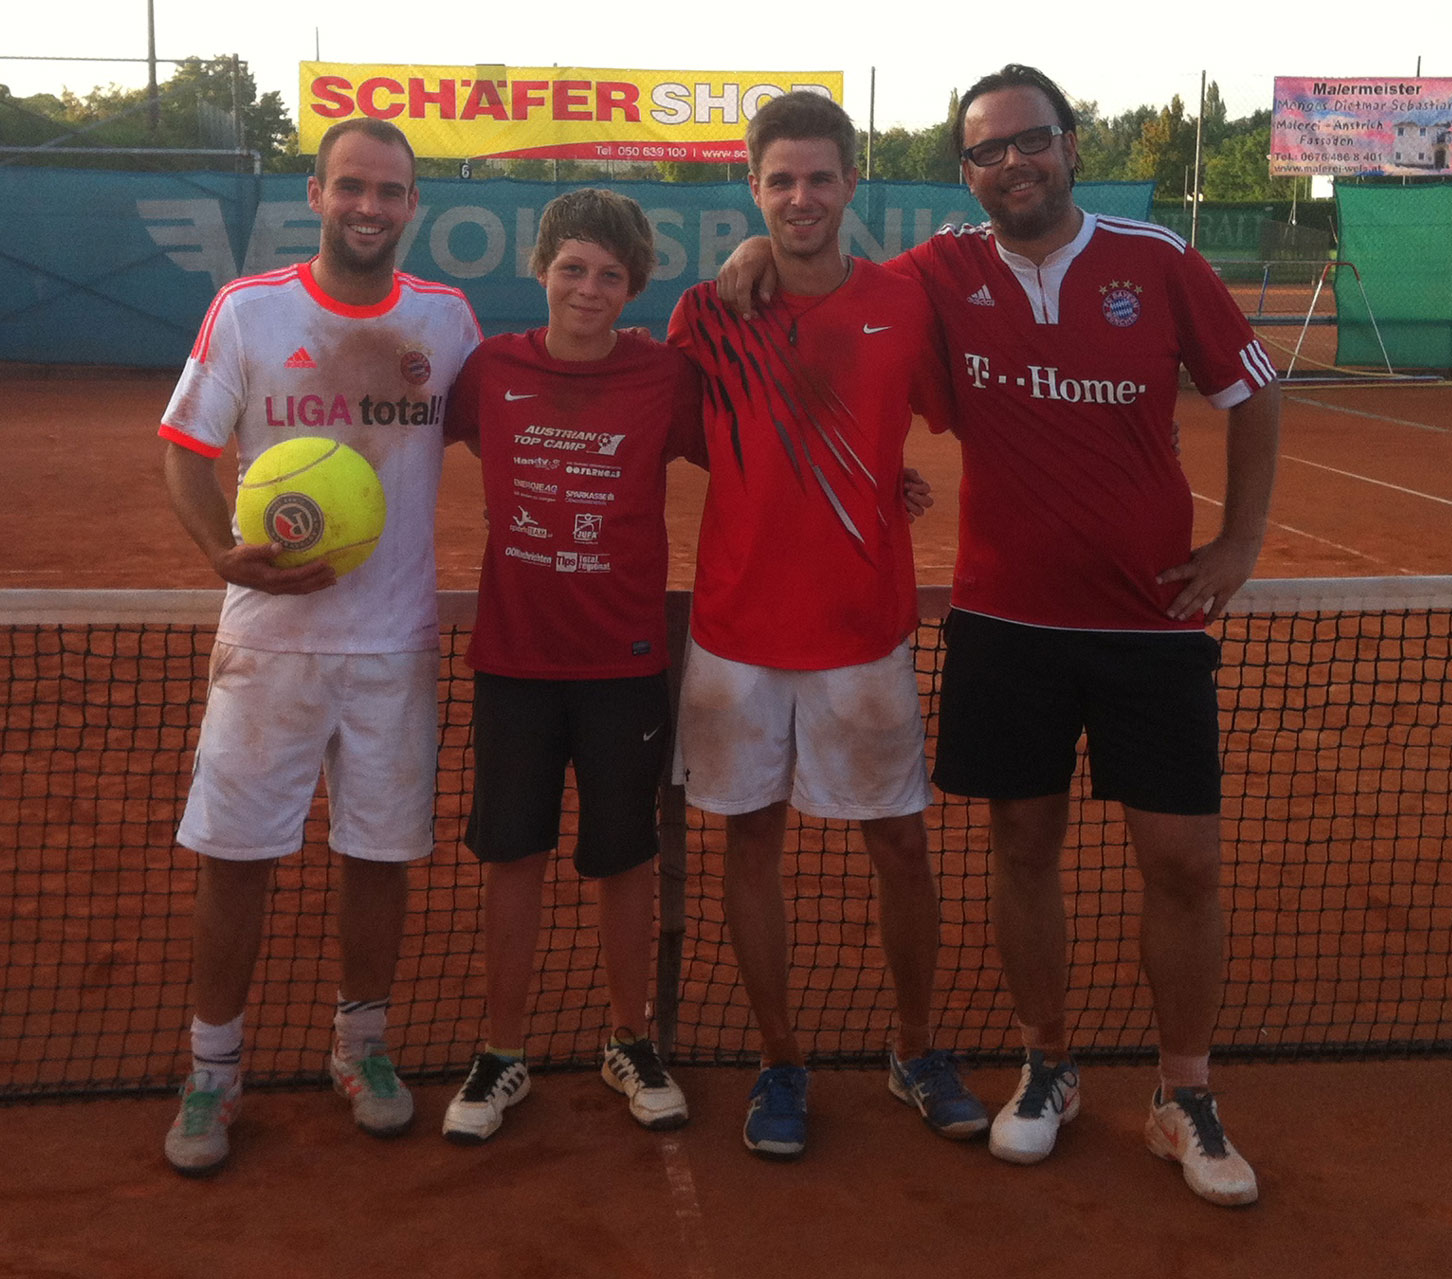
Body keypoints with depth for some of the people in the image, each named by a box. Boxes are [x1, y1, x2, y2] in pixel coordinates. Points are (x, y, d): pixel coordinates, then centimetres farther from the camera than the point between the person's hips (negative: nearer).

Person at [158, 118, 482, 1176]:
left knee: (384, 854, 9)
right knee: (234, 856, 2)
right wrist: (228, 553, -19)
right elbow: (187, 450, -2)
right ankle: (214, 1068, 19)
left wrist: (418, 379, -6)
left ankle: (362, 1044, 30)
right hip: (269, 639, -2)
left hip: (397, 643, 2)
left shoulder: (447, 319, 4)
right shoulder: (246, 309, -2)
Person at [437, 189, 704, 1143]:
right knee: (514, 856, 8)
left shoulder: (666, 375, -6)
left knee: (626, 858, 10)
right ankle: (504, 1055, 24)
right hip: (513, 658, 1)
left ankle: (631, 1044, 30)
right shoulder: (492, 369, -1)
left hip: (625, 661, -1)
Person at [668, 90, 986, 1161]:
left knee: (901, 839, 7)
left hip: (867, 629, 0)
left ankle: (917, 1051, 27)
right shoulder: (707, 313, -1)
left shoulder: (904, 306, -1)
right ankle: (781, 1063, 23)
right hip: (737, 624, 0)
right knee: (753, 836, 7)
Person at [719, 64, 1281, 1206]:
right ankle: (1047, 1069, 29)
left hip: (1152, 619, -1)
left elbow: (1253, 393, 8)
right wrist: (759, 254, -9)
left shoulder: (1159, 263, -4)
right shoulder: (942, 275, -1)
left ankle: (1186, 1099, 20)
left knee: (1184, 863, 1)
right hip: (1004, 621, 1)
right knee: (1024, 846, 10)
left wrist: (1242, 540, 2)